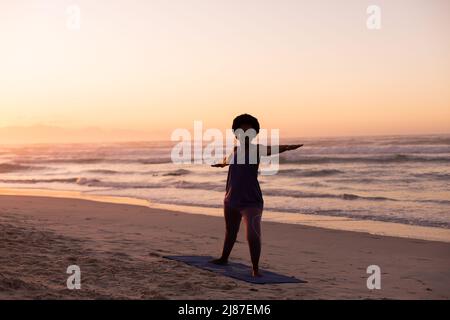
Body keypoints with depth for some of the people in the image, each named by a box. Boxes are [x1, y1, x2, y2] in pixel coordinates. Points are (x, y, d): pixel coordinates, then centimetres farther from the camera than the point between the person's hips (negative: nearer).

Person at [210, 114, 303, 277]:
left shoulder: (256, 149, -11)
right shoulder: (235, 150, 5)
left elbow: (271, 150, -34)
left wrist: (286, 147, -55)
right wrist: (222, 163, 53)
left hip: (251, 201, -6)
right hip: (231, 199, 6)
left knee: (253, 235, -19)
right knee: (230, 231, 26)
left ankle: (255, 269, -6)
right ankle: (224, 258, 46)